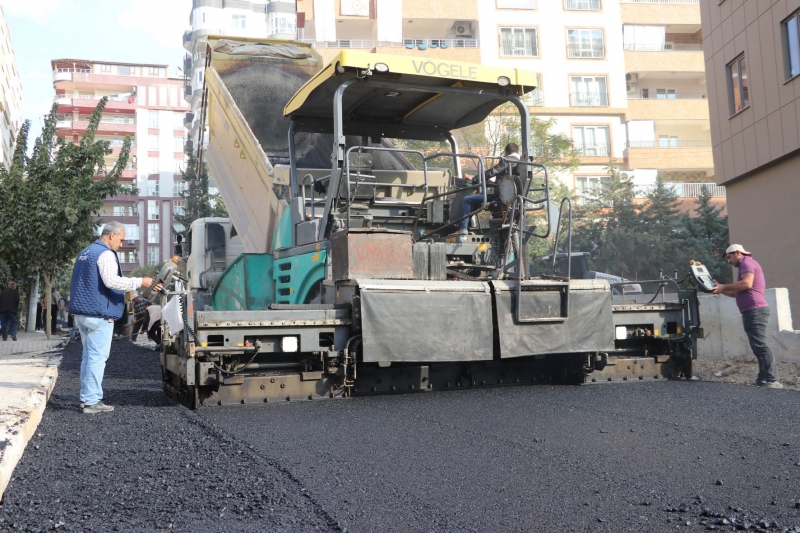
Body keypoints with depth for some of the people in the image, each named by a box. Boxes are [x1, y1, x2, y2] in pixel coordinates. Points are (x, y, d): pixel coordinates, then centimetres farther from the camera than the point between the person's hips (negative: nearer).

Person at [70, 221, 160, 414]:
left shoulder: (84, 253, 20)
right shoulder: (105, 254, -12)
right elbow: (111, 280, -26)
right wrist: (140, 282, -22)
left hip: (81, 312, 10)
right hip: (99, 314, -10)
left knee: (88, 355, 14)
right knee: (97, 357, -7)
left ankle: (87, 396, 18)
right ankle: (92, 401, -6)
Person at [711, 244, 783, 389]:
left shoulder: (747, 262, -2)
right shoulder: (746, 265, 29)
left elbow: (746, 284, -20)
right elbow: (737, 293, 28)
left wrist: (725, 287, -11)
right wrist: (722, 290, 18)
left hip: (755, 310, -11)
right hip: (753, 311, 11)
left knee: (760, 345, -16)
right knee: (758, 346, 8)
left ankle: (772, 380, -21)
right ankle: (764, 378, 7)